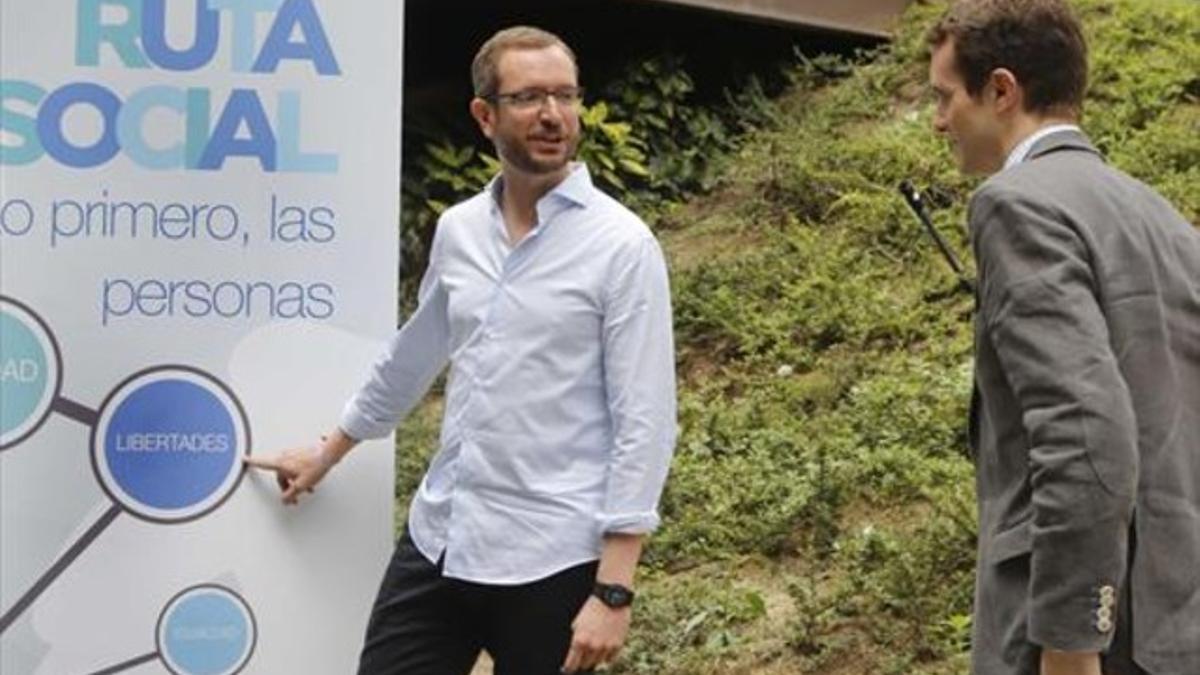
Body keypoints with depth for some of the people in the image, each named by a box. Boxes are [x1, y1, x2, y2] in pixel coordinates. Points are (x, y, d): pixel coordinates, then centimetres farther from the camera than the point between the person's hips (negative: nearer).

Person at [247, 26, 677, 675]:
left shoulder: (621, 245, -10)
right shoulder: (457, 230, 7)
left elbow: (644, 423, -13)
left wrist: (614, 588, -17)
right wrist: (328, 453, 34)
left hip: (549, 561, -5)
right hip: (436, 537, 5)